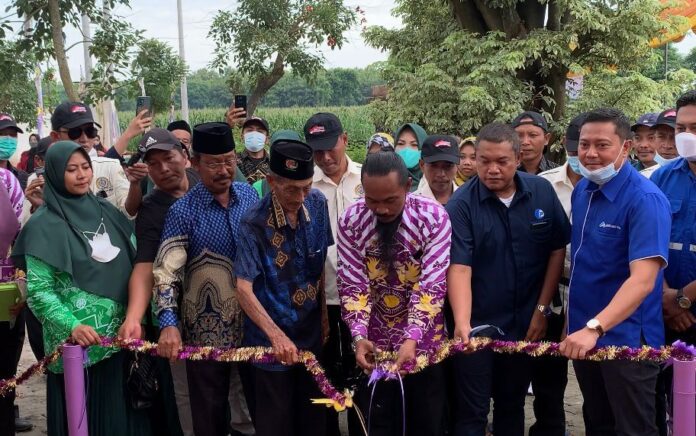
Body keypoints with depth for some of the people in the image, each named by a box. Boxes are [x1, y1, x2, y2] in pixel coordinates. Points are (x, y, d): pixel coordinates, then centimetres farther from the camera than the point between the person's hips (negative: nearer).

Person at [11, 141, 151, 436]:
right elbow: (38, 290, -11)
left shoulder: (106, 210, 7)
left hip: (123, 334, 5)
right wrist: (72, 326, -24)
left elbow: (135, 265, 12)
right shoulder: (45, 225, -7)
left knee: (123, 411, 12)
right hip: (79, 343, -5)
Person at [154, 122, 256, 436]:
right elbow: (166, 272, -17)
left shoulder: (250, 195, 1)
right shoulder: (183, 211, -12)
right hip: (206, 331, -3)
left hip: (253, 323, 4)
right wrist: (169, 324, -31)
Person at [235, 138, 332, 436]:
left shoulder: (318, 204, -5)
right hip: (271, 342, -4)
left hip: (311, 334, 5)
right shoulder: (255, 223, -20)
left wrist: (323, 314, 8)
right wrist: (276, 335, -34)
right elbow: (244, 288, -24)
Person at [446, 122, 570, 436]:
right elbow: (459, 268, -21)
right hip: (476, 326, -3)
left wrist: (542, 309, -1)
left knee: (513, 406, 19)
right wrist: (461, 324, -34)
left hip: (525, 324, 3)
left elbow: (557, 250, 3)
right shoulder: (461, 204, -14)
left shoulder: (542, 193, -4)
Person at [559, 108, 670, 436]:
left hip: (625, 338, -7)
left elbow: (643, 278, -30)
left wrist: (594, 327, -40)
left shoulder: (645, 199, -20)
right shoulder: (582, 190, 3)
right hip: (582, 333, 7)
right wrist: (577, 324, 9)